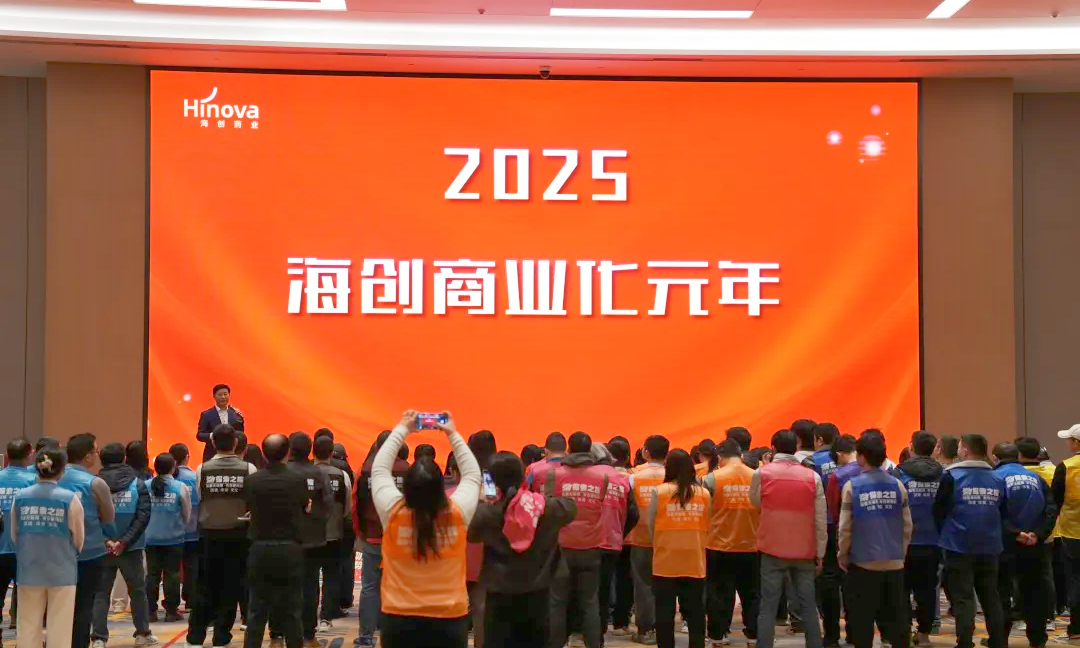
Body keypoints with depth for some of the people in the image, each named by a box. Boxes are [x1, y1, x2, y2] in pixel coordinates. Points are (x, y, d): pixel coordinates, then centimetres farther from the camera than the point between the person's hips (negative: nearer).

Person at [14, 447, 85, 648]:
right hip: (61, 570, -2)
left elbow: (14, 535, 6)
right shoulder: (70, 498, -12)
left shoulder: (20, 497, -4)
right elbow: (79, 539, -3)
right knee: (59, 628, 5)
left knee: (28, 626, 12)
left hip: (28, 570, 3)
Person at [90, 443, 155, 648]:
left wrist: (104, 540, -12)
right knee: (138, 590, 15)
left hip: (102, 548, 0)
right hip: (131, 548, 0)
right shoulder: (138, 484, -5)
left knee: (101, 593, 7)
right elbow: (143, 516, -11)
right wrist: (124, 542, -13)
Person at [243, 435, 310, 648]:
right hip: (290, 549, -1)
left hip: (260, 549, 1)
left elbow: (248, 507, 2)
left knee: (257, 611, 8)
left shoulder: (252, 481, -8)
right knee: (291, 611, 8)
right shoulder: (298, 480, -9)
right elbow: (305, 509, 1)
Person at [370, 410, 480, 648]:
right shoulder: (458, 513, -9)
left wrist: (402, 429, 14)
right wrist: (453, 434, 14)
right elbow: (473, 474, 9)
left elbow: (379, 468, 5)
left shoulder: (393, 513, -10)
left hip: (399, 620, 0)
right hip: (450, 620, 0)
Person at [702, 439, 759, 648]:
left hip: (719, 546, -2)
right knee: (751, 595, 13)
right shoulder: (756, 477, -2)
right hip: (751, 547, 2)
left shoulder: (713, 478, -9)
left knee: (719, 595, 8)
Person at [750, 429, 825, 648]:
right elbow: (820, 520, 1)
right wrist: (820, 554, 8)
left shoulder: (761, 473, -4)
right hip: (805, 551, 1)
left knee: (768, 607, 2)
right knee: (808, 607, 10)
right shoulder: (812, 477, -1)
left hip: (773, 549, -1)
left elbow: (755, 501, 12)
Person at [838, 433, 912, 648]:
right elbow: (907, 526, 4)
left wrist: (843, 556, 5)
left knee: (862, 620, 5)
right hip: (894, 562, 3)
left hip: (863, 562, -3)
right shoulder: (897, 485, 0)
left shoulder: (852, 486, -10)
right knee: (898, 618, 10)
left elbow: (845, 528, -9)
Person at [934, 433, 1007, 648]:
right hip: (990, 548, 4)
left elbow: (939, 510, -5)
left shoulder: (952, 477, -11)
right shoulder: (997, 479, 0)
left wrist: (945, 534, 11)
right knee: (991, 598, 14)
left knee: (963, 599, 0)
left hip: (959, 547, -4)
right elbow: (1003, 513, 8)